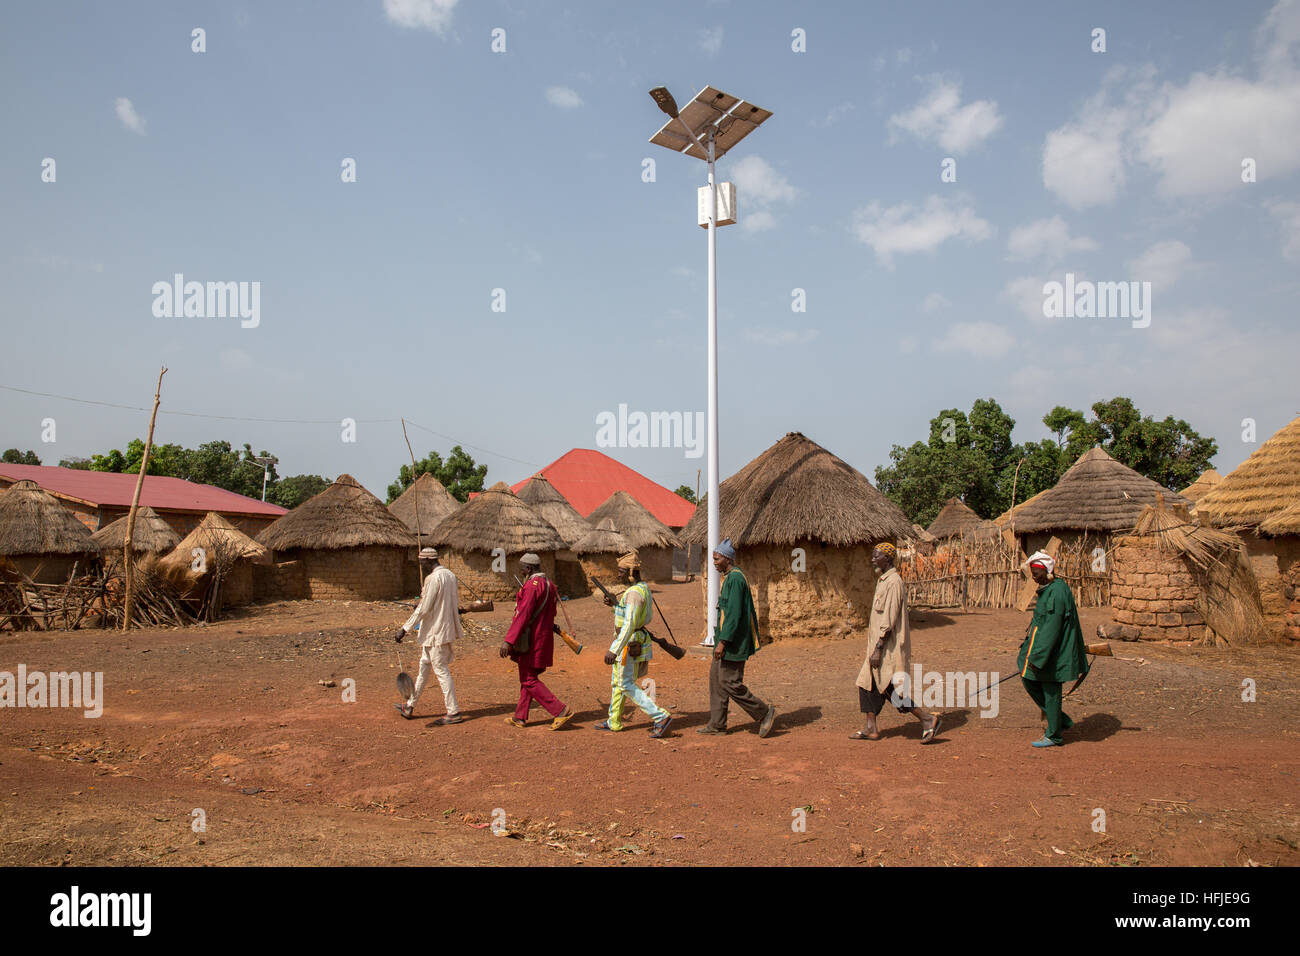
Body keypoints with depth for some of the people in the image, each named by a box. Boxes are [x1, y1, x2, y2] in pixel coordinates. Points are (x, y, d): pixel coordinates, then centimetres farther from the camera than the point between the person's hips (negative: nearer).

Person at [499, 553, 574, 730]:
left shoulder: (532, 585, -18)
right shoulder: (549, 584, 11)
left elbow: (523, 616, -25)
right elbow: (551, 614, 18)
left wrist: (508, 640, -26)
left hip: (530, 641, -10)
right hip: (544, 639, 10)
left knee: (529, 680, -3)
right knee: (528, 677, 17)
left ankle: (561, 712, -8)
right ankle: (520, 717, 24)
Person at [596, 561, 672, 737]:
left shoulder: (634, 593, -23)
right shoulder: (644, 587, 9)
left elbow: (629, 625, -29)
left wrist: (613, 650, -30)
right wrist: (615, 605, 10)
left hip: (628, 643, -10)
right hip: (636, 640, 10)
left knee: (626, 685, -3)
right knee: (617, 681, 19)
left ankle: (661, 717, -5)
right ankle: (614, 722, 30)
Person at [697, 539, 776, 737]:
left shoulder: (735, 579, -17)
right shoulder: (730, 577, 15)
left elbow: (734, 614, -24)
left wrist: (722, 641, -25)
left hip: (733, 643, -11)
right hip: (730, 641, 11)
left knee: (730, 683, -6)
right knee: (716, 678, 12)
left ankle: (764, 712, 5)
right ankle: (717, 724, 18)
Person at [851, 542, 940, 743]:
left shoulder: (893, 582, -17)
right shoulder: (883, 581, 14)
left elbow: (889, 620, -22)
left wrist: (878, 649, -23)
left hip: (890, 647, -10)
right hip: (879, 645, 10)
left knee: (892, 689, -6)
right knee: (867, 683, 11)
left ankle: (927, 719, 4)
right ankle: (871, 728, 16)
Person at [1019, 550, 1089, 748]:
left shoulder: (1057, 592, -21)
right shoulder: (1046, 589, 10)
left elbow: (1052, 628, -24)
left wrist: (1037, 657, -24)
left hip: (1054, 652, -10)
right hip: (1042, 646, 10)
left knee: (1050, 692, 1)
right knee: (1029, 681, 13)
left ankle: (1053, 735, 15)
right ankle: (1062, 721, 24)